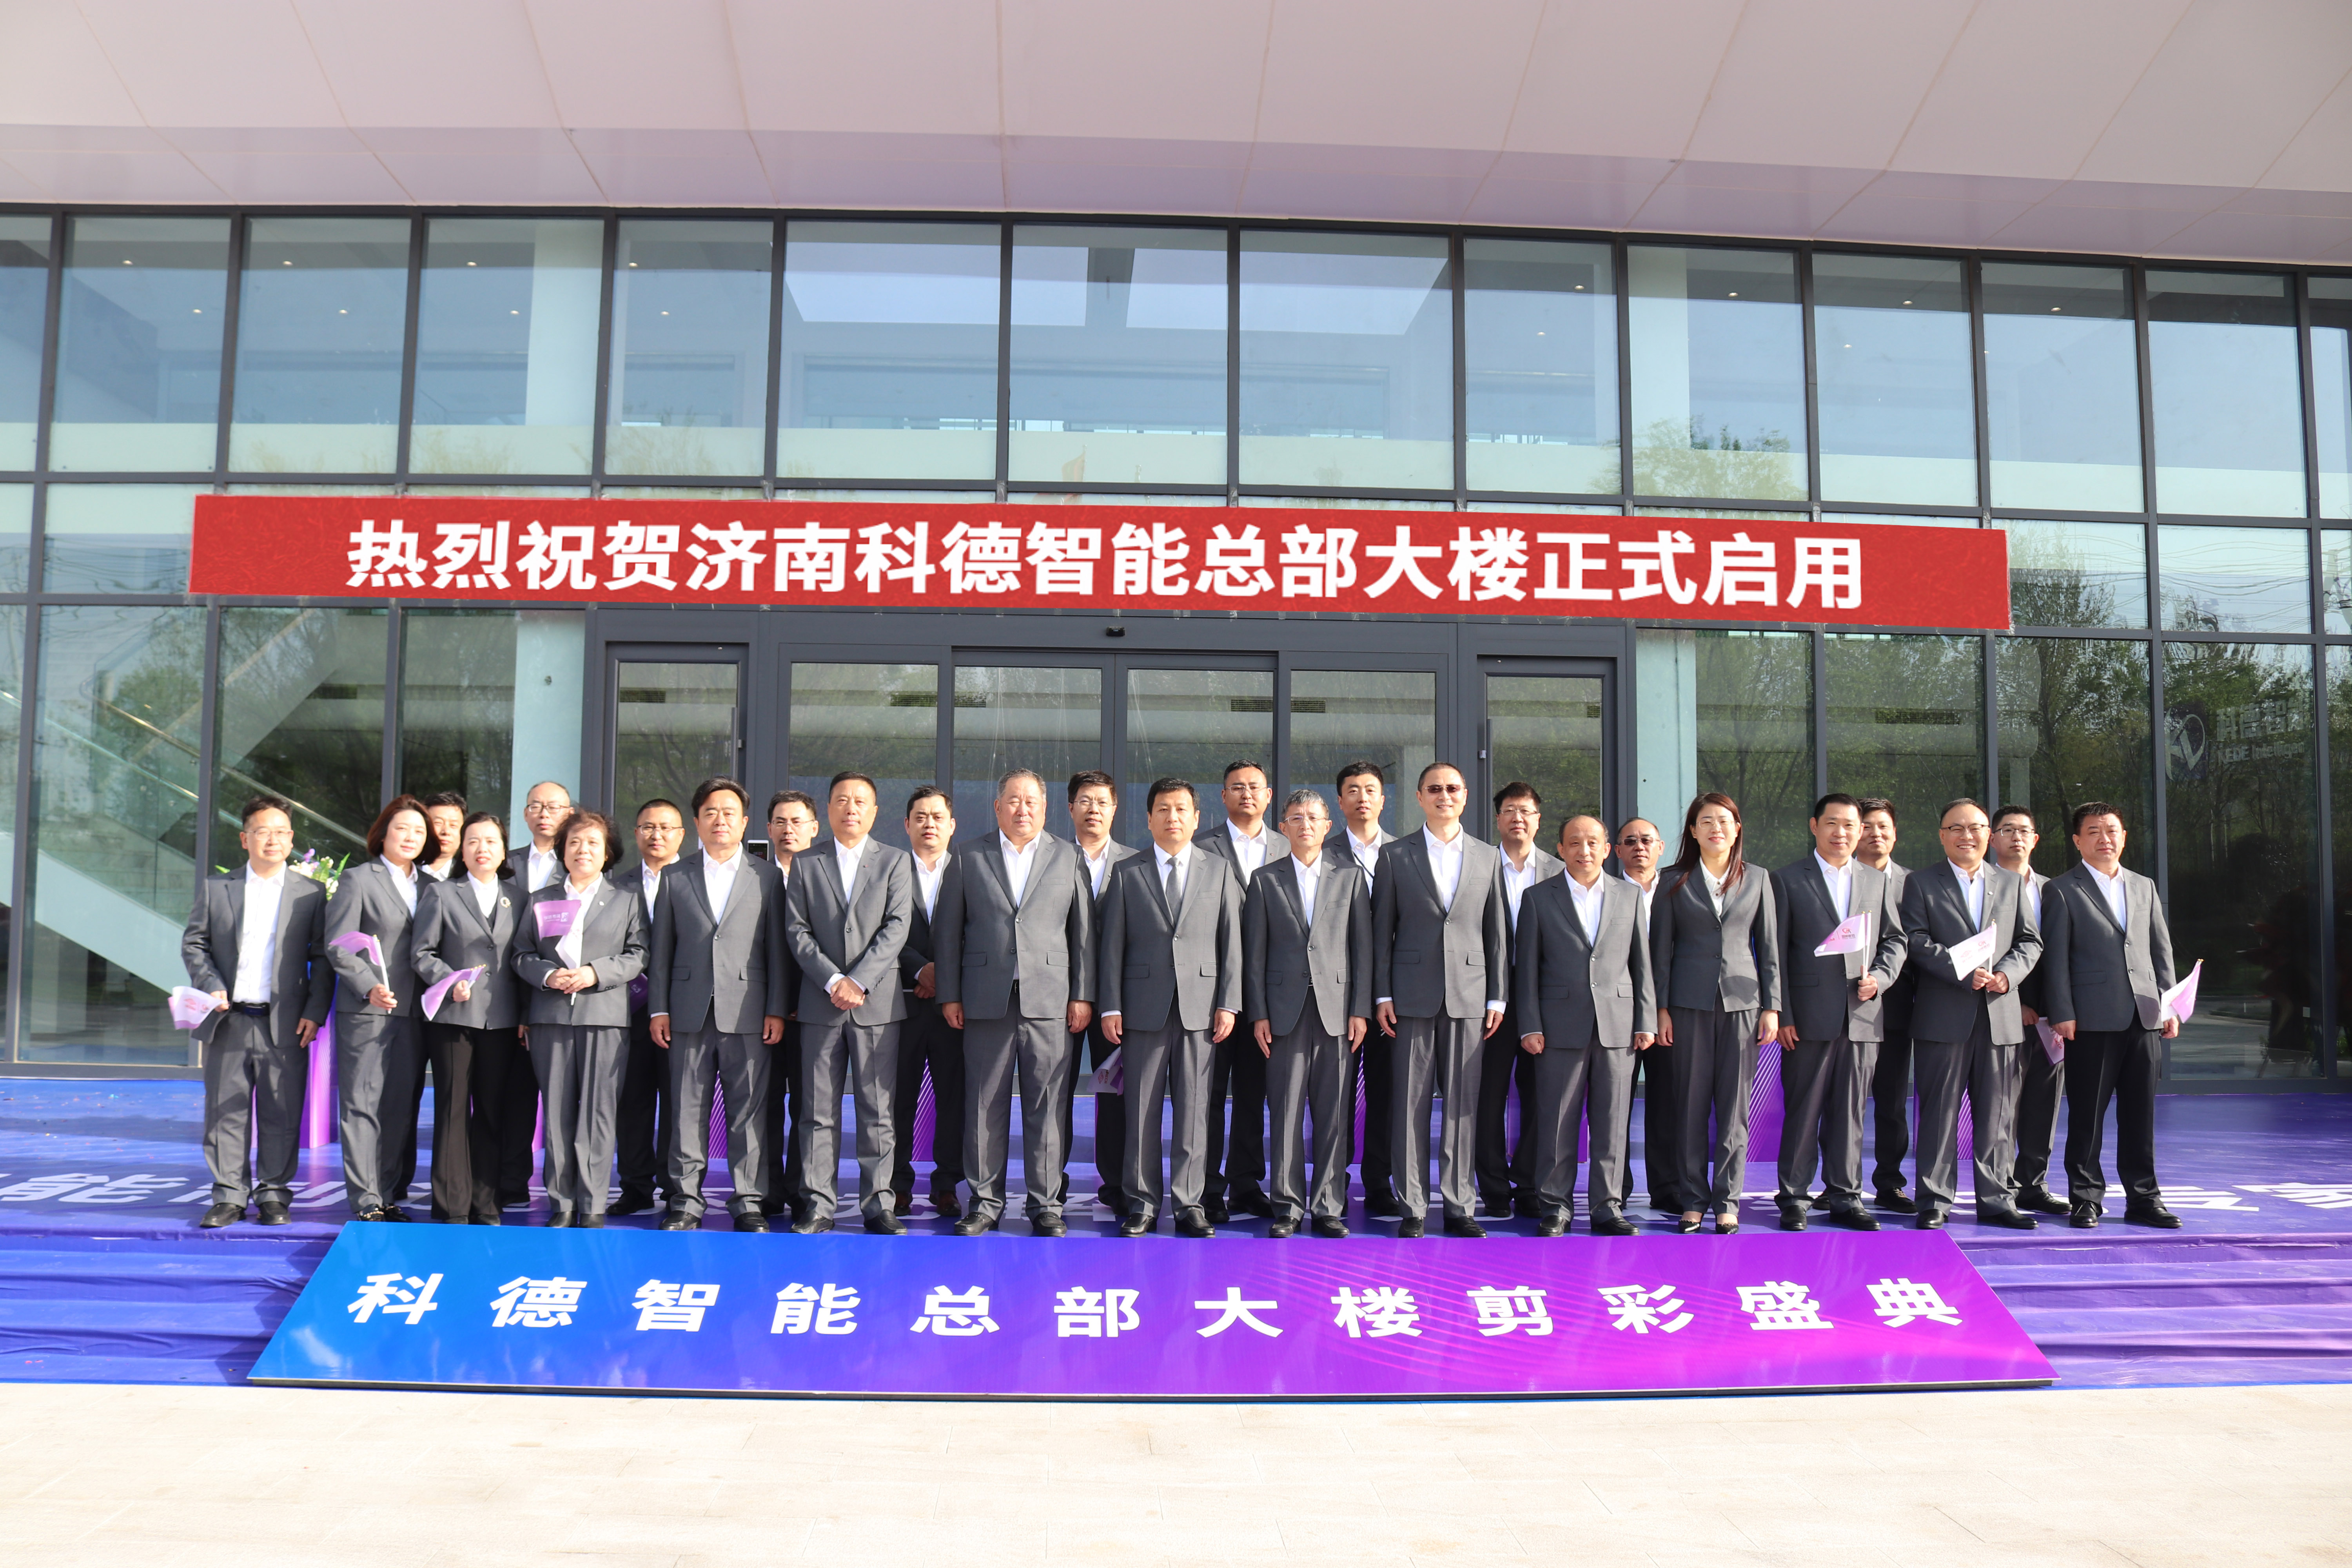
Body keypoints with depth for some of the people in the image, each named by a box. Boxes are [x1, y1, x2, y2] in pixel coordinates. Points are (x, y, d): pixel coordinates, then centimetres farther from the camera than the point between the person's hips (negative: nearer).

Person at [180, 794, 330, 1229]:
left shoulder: (310, 894, 6)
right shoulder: (215, 888, 11)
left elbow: (323, 959, 5)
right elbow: (193, 944, 10)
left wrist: (315, 1012, -4)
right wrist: (211, 987, -6)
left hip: (285, 1025, -1)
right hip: (228, 1021, 2)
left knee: (282, 1113, 1)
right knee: (226, 1110, 5)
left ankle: (274, 1195, 12)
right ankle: (229, 1196, 15)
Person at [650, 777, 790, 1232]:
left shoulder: (766, 877, 9)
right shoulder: (675, 876, 12)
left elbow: (777, 948, 5)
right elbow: (662, 949, 10)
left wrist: (777, 1010, -2)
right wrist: (658, 1008, 3)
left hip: (748, 1015, -1)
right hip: (690, 1013, 1)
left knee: (749, 1111, 0)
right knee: (687, 1111, 4)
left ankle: (749, 1203, 8)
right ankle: (686, 1203, 12)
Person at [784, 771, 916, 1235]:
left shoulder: (896, 861, 8)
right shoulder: (806, 864, 11)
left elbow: (896, 927, -2)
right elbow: (796, 930, 3)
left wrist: (858, 981, -13)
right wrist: (832, 981, -11)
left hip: (878, 1002, -1)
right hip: (820, 1004, 1)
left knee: (878, 1109, 1)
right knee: (819, 1109, 3)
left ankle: (879, 1204, 8)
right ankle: (818, 1205, 9)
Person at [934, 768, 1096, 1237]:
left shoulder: (1068, 859, 10)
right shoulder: (969, 860, 10)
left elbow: (1084, 932, 7)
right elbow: (947, 933, 10)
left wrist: (1083, 996, 1)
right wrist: (949, 995, 3)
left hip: (1051, 1004, 0)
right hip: (986, 1003, 1)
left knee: (1047, 1108, 1)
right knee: (985, 1107, 4)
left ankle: (1047, 1206, 10)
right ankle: (985, 1203, 15)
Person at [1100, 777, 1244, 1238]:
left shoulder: (1220, 869, 10)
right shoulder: (1127, 873, 8)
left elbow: (1231, 941, 6)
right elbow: (1111, 945, 6)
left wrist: (1228, 1004, -1)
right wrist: (1110, 1007, -2)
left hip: (1200, 1006, 0)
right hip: (1144, 1005, 0)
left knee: (1195, 1108, 2)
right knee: (1142, 1108, 3)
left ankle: (1190, 1203, 10)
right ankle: (1143, 1203, 13)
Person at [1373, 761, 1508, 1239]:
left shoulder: (1487, 857, 11)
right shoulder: (1395, 856, 6)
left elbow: (1496, 931, 11)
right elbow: (1382, 929, 5)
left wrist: (1497, 997, 5)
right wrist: (1382, 995, -2)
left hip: (1468, 996, 2)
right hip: (1413, 996, -1)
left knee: (1463, 1102, 4)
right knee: (1410, 1102, 0)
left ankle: (1459, 1206, 12)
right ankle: (1412, 1208, 7)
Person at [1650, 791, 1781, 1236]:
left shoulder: (1757, 880, 8)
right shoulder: (1674, 882, 5)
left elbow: (1770, 948, 8)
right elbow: (1661, 949, 4)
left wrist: (1772, 1007, 2)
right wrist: (1661, 1008, -1)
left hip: (1742, 999, 1)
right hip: (1690, 1002, -1)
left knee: (1734, 1105, 2)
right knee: (1692, 1102, 2)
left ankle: (1727, 1201, 9)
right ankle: (1693, 1199, 10)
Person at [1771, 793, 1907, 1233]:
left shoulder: (1877, 881, 15)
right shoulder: (1787, 880, 4)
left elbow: (1895, 940, 16)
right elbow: (1776, 953, 0)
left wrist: (1880, 977, -4)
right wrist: (1782, 1014, -7)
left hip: (1862, 1016, 3)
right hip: (1810, 1016, -3)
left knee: (1850, 1112, 7)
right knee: (1802, 1111, 0)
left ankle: (1844, 1197, 16)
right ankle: (1795, 1197, 9)